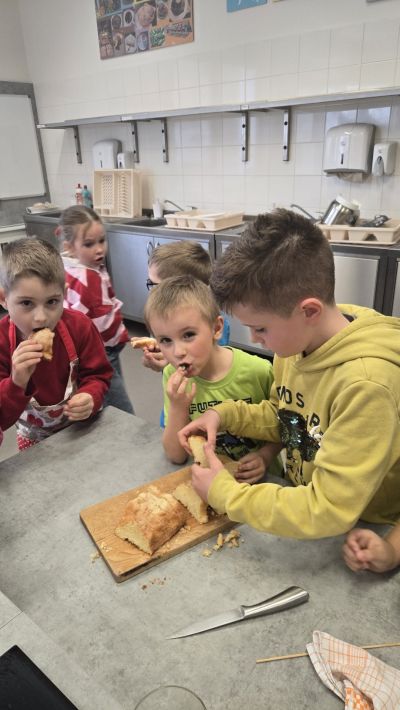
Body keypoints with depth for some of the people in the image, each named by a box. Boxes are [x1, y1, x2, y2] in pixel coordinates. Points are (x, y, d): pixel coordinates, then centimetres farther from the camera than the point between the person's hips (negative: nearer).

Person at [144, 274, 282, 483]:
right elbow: (176, 455, -7)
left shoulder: (258, 371, -16)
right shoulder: (172, 377, -8)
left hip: (255, 479, 0)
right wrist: (177, 408, -22)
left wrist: (265, 455, -16)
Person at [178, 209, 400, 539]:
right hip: (301, 503, 6)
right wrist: (225, 414, -8)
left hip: (360, 539, -6)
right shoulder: (297, 339, -8)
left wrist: (224, 493, -18)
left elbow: (328, 512, -26)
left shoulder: (366, 383, -29)